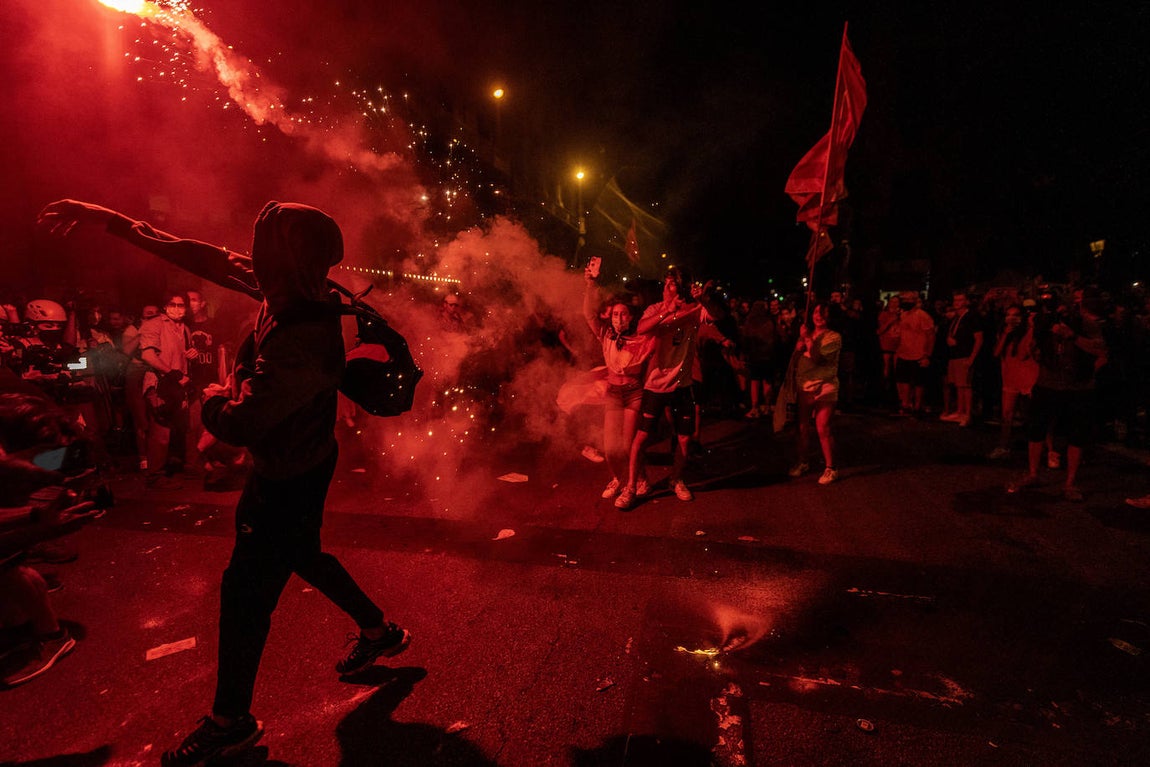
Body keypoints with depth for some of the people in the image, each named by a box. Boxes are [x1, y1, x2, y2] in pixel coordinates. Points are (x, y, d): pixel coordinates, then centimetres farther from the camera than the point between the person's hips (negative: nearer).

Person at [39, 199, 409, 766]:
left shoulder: (300, 341, -36)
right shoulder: (287, 291, -9)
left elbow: (234, 424, -33)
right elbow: (209, 260, 1)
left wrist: (217, 395, -9)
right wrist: (110, 221, 6)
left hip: (290, 480, -9)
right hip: (283, 465, 9)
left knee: (246, 590, 6)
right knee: (301, 555, 26)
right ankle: (379, 631, 43)